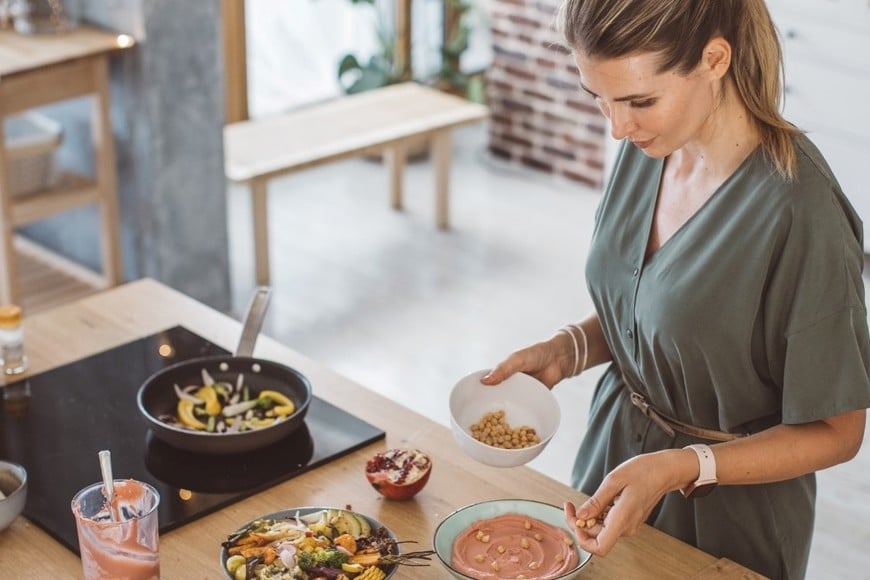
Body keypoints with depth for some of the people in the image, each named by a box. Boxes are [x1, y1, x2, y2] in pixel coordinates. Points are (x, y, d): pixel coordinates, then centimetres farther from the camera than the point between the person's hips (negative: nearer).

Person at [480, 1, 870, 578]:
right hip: (616, 450, 6)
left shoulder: (800, 211, -29)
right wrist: (567, 349, -10)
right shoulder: (647, 149, -8)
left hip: (726, 519, -6)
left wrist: (682, 467, -30)